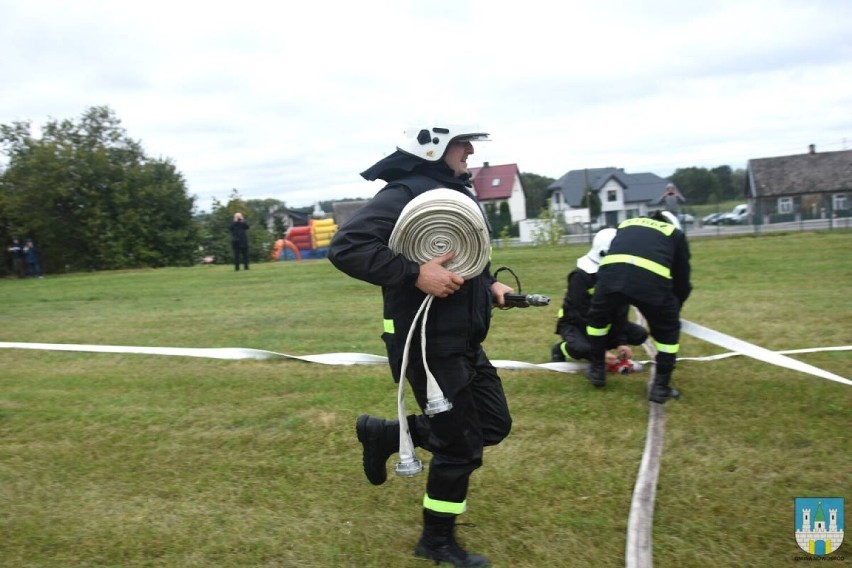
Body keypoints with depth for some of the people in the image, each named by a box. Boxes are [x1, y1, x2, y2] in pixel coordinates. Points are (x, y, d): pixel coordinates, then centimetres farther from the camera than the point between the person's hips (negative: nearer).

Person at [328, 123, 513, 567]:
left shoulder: (459, 193, 12)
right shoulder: (405, 193, -17)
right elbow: (345, 247, -26)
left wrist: (491, 284, 7)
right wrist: (416, 275, -31)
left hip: (464, 341, 9)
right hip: (429, 344, -9)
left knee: (494, 425, 15)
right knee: (461, 446, 2)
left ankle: (384, 434, 26)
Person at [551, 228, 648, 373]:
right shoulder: (580, 277, -25)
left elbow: (620, 311, -10)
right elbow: (583, 316, -28)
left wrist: (621, 342, -21)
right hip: (575, 323, -6)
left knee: (640, 334, -11)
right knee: (582, 348, -38)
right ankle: (561, 349, -4)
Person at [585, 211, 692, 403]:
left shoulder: (626, 224, 38)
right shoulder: (676, 234, 31)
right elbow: (682, 280, 31)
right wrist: (674, 310, 49)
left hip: (612, 274, 2)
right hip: (653, 280, -2)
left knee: (599, 317, 31)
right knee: (668, 331, 23)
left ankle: (596, 369, 39)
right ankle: (660, 386, 24)